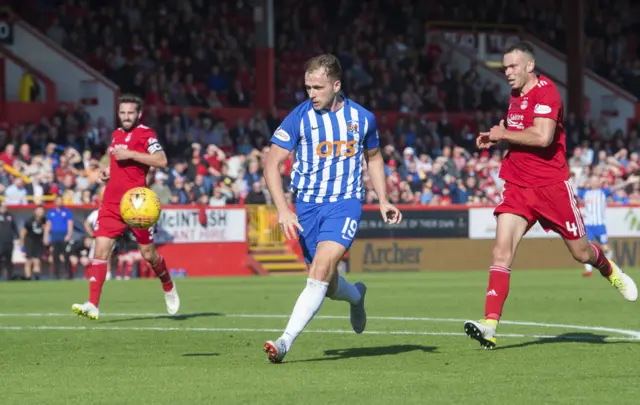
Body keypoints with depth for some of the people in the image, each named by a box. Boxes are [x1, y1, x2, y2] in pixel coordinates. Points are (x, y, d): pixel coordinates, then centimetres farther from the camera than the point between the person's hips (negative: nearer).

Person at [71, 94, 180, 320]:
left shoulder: (145, 134, -6)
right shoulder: (116, 135, 15)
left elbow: (161, 161, -21)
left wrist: (130, 154, -22)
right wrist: (108, 172, 12)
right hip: (111, 202, 5)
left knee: (148, 254, 6)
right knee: (101, 250, -9)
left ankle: (169, 288, 35)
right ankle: (93, 305, -13)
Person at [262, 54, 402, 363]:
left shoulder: (362, 118, 1)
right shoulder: (299, 117, -5)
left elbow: (373, 158, 20)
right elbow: (272, 164, -6)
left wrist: (383, 200, 10)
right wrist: (283, 209, -17)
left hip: (345, 202, -1)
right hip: (307, 206, 1)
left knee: (321, 271, -22)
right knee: (328, 285, 8)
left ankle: (286, 340, -25)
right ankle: (356, 296, 44)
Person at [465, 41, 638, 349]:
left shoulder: (545, 92, -14)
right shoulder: (515, 94, 12)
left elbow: (543, 137, -27)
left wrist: (504, 134, -16)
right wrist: (497, 138, 9)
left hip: (551, 185, -6)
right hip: (517, 186, 6)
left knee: (581, 252, 8)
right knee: (502, 251, -12)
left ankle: (611, 271, 44)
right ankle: (490, 325, -21)